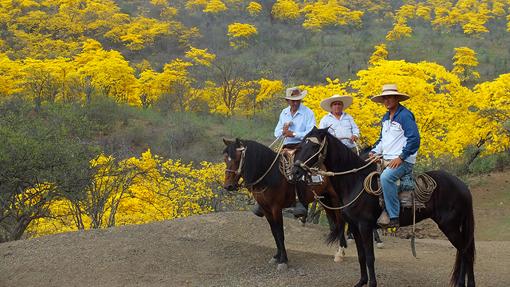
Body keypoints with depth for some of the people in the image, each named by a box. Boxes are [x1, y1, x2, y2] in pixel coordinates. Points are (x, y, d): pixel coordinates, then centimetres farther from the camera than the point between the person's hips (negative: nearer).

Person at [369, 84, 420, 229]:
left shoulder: (405, 115, -10)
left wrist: (400, 157, -20)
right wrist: (374, 152, 9)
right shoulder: (386, 117, 17)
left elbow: (414, 139, -17)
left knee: (386, 177, -34)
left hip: (403, 161, -10)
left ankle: (393, 217, -31)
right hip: (386, 159, 10)